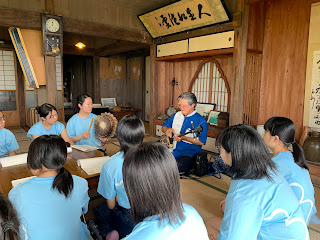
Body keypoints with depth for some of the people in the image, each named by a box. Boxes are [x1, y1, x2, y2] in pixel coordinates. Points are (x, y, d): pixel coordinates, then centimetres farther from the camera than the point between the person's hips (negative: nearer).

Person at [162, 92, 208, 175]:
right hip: (171, 150, 6)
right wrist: (167, 129, -4)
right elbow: (164, 127, 21)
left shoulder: (200, 121, -6)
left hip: (189, 153, -5)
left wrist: (184, 138, -21)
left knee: (179, 166, -35)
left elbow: (202, 142, -12)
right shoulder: (176, 115, 12)